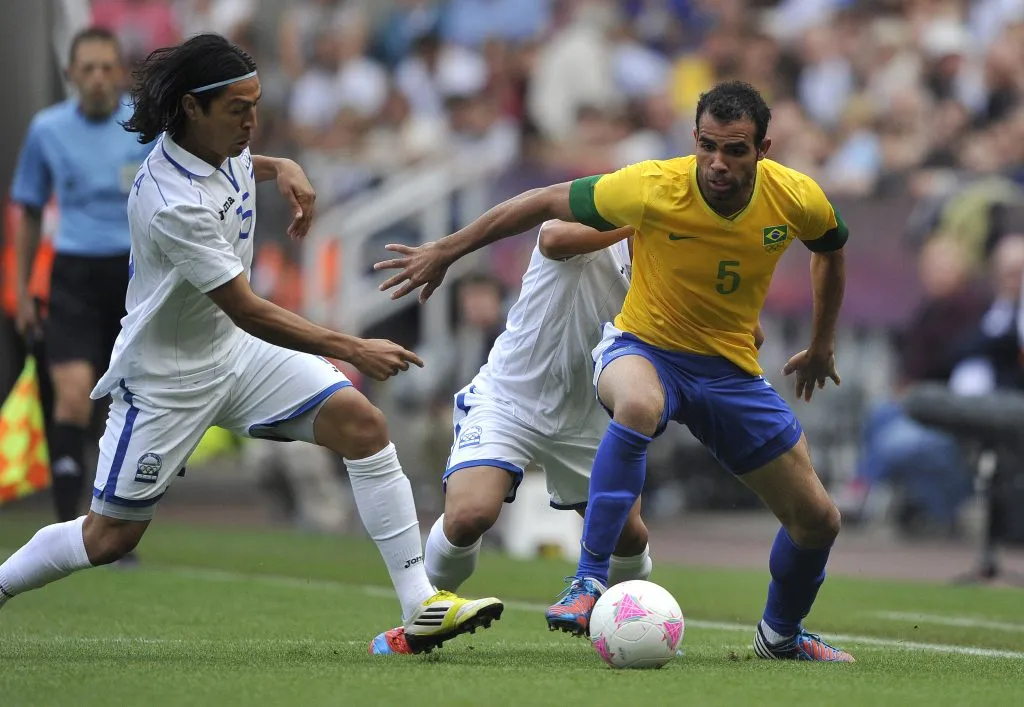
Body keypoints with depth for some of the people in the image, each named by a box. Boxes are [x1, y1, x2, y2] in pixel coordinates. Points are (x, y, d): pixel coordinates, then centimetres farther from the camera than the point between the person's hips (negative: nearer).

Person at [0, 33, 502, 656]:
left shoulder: (222, 144, -5)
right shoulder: (174, 204, -31)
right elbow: (246, 311, -29)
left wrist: (284, 169, 2)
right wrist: (352, 350, -29)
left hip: (237, 349, 8)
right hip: (168, 376, -7)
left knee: (363, 424, -12)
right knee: (108, 538, -1)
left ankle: (421, 605, -13)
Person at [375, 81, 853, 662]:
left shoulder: (798, 199, -15)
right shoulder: (653, 188, -25)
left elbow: (831, 248, 10)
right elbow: (546, 203, -14)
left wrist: (822, 345, 18)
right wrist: (445, 252, -9)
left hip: (732, 369, 4)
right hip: (646, 348, -4)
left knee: (819, 520, 2)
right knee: (638, 405, -43)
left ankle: (782, 635, 33)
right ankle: (590, 581, -36)